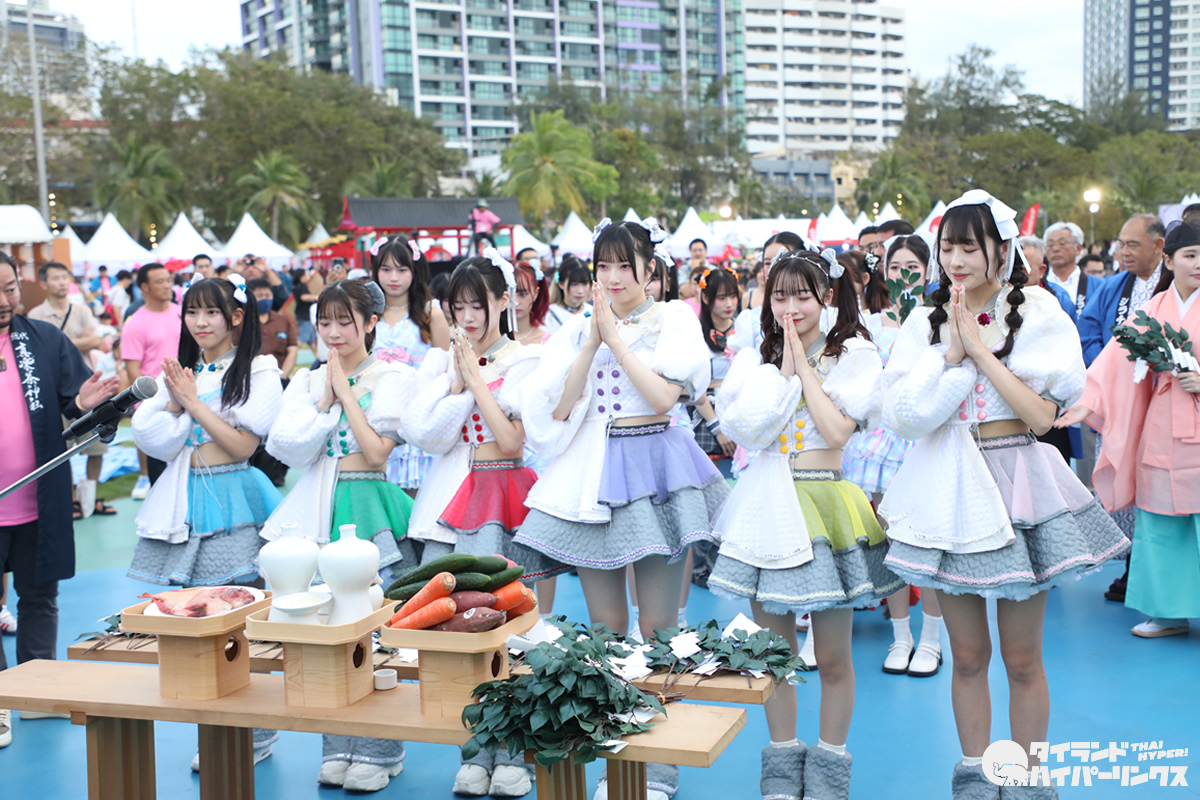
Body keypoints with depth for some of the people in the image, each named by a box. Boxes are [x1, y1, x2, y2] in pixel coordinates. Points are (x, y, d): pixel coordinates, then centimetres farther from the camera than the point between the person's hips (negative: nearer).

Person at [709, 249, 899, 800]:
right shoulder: (756, 358, 10)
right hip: (768, 505, 3)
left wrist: (803, 365, -9)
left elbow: (837, 430, -13)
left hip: (825, 504, -3)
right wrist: (783, 368, -6)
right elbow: (747, 429, -6)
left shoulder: (853, 354, 1)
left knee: (832, 657, 3)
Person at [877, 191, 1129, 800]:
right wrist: (953, 351, -11)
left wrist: (981, 348, -12)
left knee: (1022, 658, 5)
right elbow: (907, 415, -5)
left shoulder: (1037, 313, -2)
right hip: (949, 492, 2)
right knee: (967, 655, 10)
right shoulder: (927, 323, 6)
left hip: (1017, 484, -2)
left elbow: (1042, 413, -12)